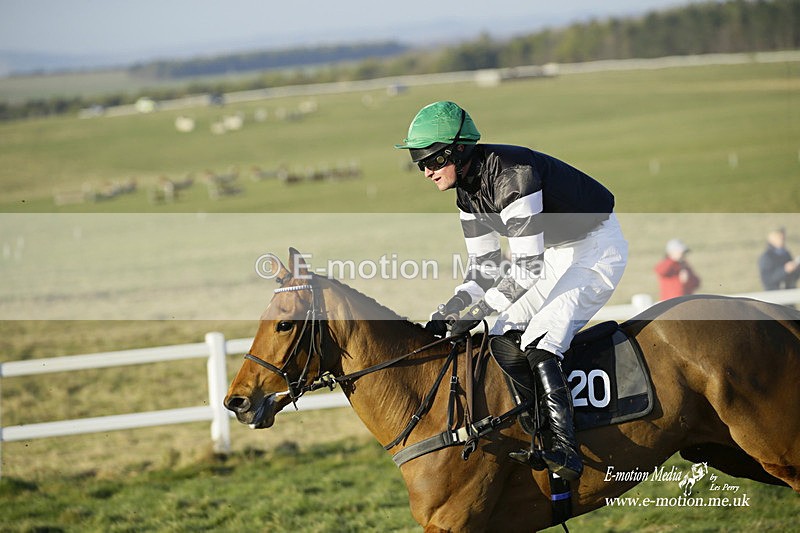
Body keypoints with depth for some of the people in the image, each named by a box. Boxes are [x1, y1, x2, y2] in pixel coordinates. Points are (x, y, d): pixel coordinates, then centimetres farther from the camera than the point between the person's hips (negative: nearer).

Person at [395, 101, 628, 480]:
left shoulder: (512, 177, -30)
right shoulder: (467, 191, -1)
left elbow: (527, 265, -31)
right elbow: (484, 265, 6)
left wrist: (477, 312, -29)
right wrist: (450, 308, -10)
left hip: (598, 249, -9)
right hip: (553, 254, 9)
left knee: (539, 339, -24)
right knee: (504, 340, -2)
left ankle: (565, 449, -27)